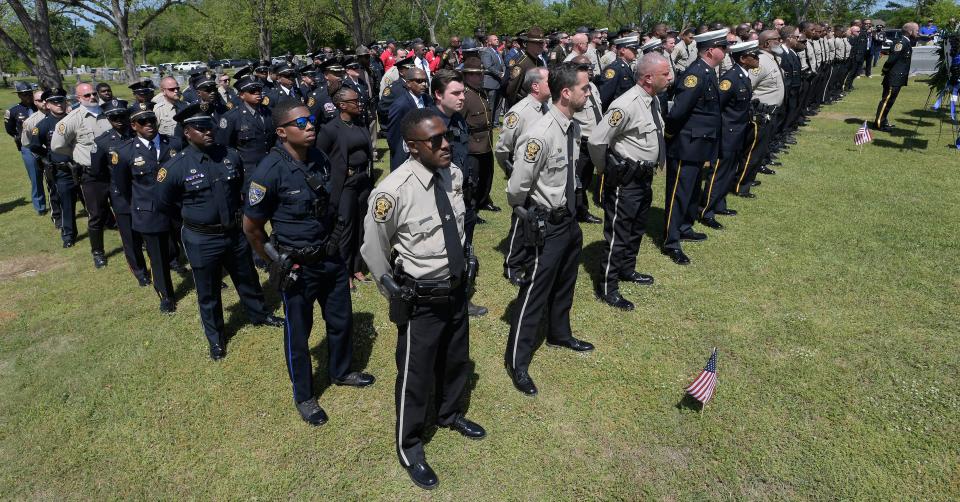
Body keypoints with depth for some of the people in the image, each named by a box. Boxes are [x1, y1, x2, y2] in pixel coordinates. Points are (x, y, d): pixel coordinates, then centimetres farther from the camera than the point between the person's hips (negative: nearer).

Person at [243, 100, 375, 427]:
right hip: (297, 266, -6)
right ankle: (304, 396, 34)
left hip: (330, 257, 6)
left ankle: (340, 372, 47)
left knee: (341, 319, 20)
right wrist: (276, 262, -3)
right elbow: (251, 227, -10)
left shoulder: (320, 158, -4)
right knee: (298, 333, 13)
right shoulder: (270, 171, -22)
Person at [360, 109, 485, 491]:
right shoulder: (393, 190, -26)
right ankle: (409, 446, 37)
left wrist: (467, 259, 13)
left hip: (457, 288, 7)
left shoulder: (454, 175, -5)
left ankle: (451, 413, 56)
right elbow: (373, 245, -11)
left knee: (456, 359, 26)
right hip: (421, 299, -6)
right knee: (416, 373, 11)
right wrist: (390, 287, -5)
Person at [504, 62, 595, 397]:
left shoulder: (574, 128, 1)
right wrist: (526, 217, -6)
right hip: (546, 224, -8)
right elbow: (517, 188, -22)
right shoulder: (541, 135, -27)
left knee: (564, 284, 25)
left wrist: (570, 208, 16)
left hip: (569, 218, 8)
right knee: (535, 292, 2)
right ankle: (517, 362, 19)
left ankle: (559, 334, 50)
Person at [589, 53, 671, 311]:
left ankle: (627, 269, 44)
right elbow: (597, 141, -24)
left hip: (645, 177, 9)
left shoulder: (654, 100, 6)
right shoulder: (626, 105, -24)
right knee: (618, 233, 0)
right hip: (625, 181, -9)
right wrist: (608, 170, -10)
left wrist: (654, 165, 18)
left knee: (637, 229, 23)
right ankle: (607, 288, 12)